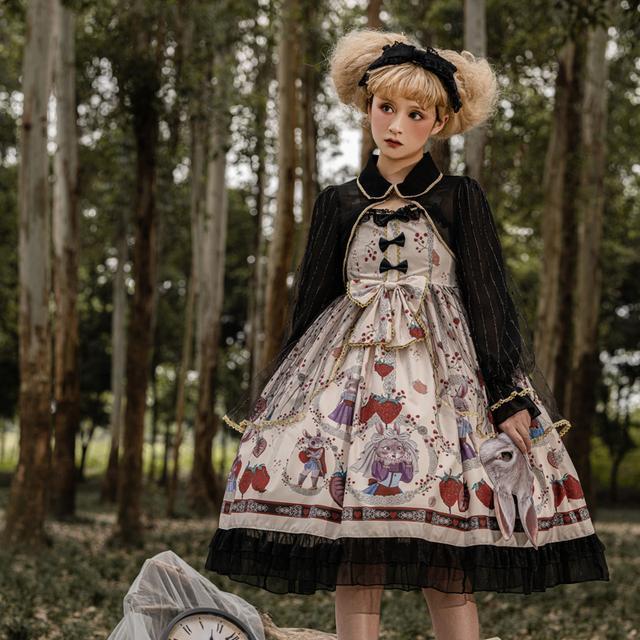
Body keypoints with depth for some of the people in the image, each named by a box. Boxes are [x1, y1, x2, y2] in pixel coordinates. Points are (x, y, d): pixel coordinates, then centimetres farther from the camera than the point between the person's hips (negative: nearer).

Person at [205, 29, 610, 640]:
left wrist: (509, 397, -6)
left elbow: (489, 299, 3)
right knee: (352, 562, -6)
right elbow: (311, 300, 16)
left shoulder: (459, 198, 6)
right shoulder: (338, 203, 12)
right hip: (350, 375, 2)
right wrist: (279, 396, 13)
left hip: (445, 375, -2)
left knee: (448, 570, -8)